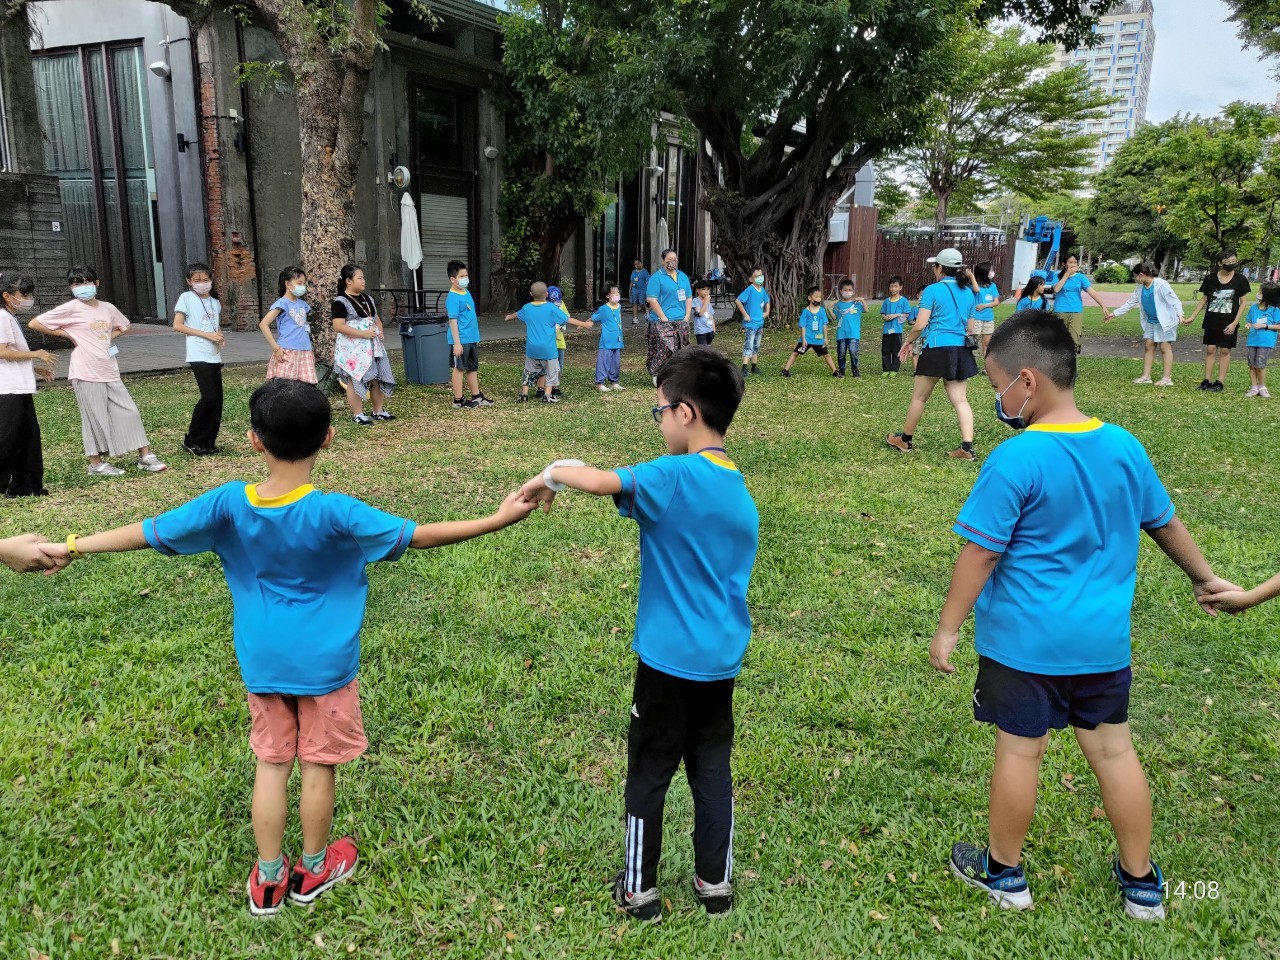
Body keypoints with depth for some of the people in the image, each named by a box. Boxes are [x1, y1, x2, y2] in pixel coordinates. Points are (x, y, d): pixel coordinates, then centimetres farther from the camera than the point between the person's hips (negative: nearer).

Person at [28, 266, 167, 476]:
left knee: (129, 412, 4)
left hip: (110, 372, 5)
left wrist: (109, 338, 11)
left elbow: (124, 326, 29)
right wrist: (67, 334, -6)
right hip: (87, 374, -5)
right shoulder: (71, 308, -6)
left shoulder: (107, 308, 9)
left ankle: (145, 457, 12)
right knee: (96, 418, 0)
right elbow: (35, 324, -6)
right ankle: (96, 464, 13)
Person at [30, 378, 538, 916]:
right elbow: (418, 536, -23)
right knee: (319, 763, 14)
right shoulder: (334, 512, -23)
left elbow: (147, 532, -5)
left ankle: (268, 879, 28)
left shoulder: (229, 503, -13)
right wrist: (498, 521, -21)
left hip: (263, 663, 3)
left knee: (272, 763, 16)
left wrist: (72, 546, 10)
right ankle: (313, 869, 32)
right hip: (325, 664, -3)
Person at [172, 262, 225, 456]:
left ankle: (208, 442, 13)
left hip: (214, 356, 6)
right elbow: (177, 326, -8)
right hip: (198, 355, -6)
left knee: (217, 399, 3)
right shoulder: (186, 298, -2)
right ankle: (191, 441, 0)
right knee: (210, 397, -14)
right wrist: (207, 335, -14)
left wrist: (220, 337, 2)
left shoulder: (215, 302, 15)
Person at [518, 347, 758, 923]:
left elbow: (602, 481, -34)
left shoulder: (677, 476, -19)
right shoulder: (741, 493, 6)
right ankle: (715, 883, 29)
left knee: (649, 772, 10)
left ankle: (640, 890, 24)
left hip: (671, 658, -6)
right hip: (723, 658, 7)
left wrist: (550, 475, -15)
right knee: (712, 769, 17)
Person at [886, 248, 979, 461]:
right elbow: (971, 328, 17)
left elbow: (920, 325, -11)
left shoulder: (933, 290, -6)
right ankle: (967, 447, -6)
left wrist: (908, 342, 5)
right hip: (961, 350, 6)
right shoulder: (968, 293, 12)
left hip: (937, 349, -6)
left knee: (919, 397, 8)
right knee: (960, 400, 4)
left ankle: (905, 440, 22)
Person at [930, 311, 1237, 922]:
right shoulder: (1125, 447, 0)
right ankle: (1142, 883, 31)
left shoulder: (1016, 459, -20)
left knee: (1020, 750, 8)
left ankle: (1004, 873, 27)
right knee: (1113, 749, 17)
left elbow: (980, 553, -18)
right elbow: (1165, 523, 15)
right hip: (1103, 639, 6)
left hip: (1024, 641, -6)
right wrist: (1204, 577, 31)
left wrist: (947, 629, -10)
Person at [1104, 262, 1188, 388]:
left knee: (1165, 347, -4)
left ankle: (1167, 378, -1)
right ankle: (1146, 376, 11)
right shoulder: (1140, 288, 4)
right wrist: (1114, 313, 12)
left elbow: (1174, 301, -21)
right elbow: (1130, 302, 13)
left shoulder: (1161, 284, -19)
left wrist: (1180, 315, -33)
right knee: (1149, 345, 7)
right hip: (1151, 321, 8)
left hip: (1165, 321, -8)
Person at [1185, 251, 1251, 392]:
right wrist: (1192, 317, 7)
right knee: (1210, 349, 2)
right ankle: (1207, 381, 7)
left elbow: (1243, 303, -1)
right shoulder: (1211, 279, 0)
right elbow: (1204, 299, 11)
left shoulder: (1240, 279, -3)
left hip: (1229, 323, -1)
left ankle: (1220, 382, 6)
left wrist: (1235, 323, -8)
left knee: (1225, 350, 2)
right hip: (1211, 322, 2)